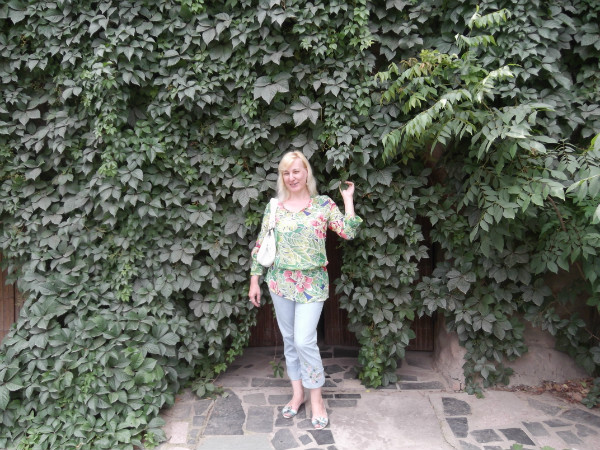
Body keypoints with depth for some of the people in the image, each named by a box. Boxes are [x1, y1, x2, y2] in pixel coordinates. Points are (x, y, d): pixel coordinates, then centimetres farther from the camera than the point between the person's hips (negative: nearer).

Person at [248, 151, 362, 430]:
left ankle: (316, 400, 11)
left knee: (304, 341, -8)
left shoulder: (324, 204, -1)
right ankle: (297, 394, 29)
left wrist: (348, 199, -7)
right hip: (280, 281, 3)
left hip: (312, 283, -3)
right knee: (289, 340, 13)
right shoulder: (274, 206, 4)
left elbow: (348, 232, -10)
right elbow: (261, 244, 6)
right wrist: (254, 280, 6)